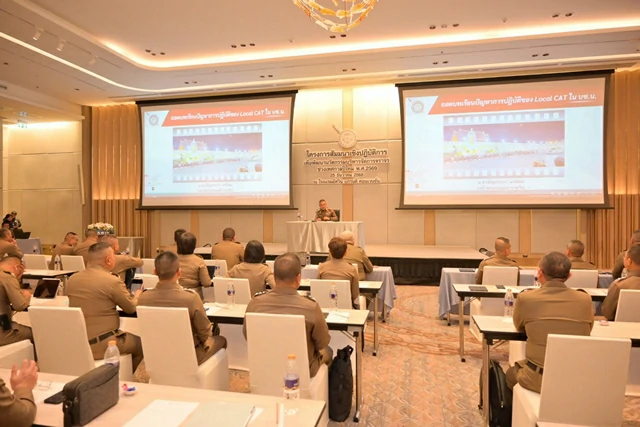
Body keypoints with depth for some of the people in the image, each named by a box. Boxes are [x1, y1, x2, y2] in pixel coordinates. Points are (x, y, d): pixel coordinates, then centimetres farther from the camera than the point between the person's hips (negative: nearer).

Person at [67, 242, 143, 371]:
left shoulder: (72, 279, 0)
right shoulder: (113, 281, -19)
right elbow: (131, 308, -4)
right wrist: (137, 294, 16)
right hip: (103, 345, -7)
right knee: (139, 343, 17)